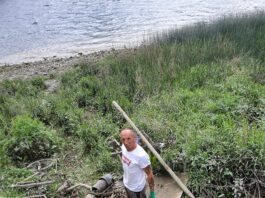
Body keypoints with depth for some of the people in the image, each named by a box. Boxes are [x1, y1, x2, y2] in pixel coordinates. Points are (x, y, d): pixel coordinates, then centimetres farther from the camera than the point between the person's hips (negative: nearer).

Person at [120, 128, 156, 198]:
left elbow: (150, 175, -25)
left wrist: (152, 192, -16)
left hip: (137, 188, -6)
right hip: (127, 184, 6)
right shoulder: (124, 147, -15)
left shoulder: (141, 155, -36)